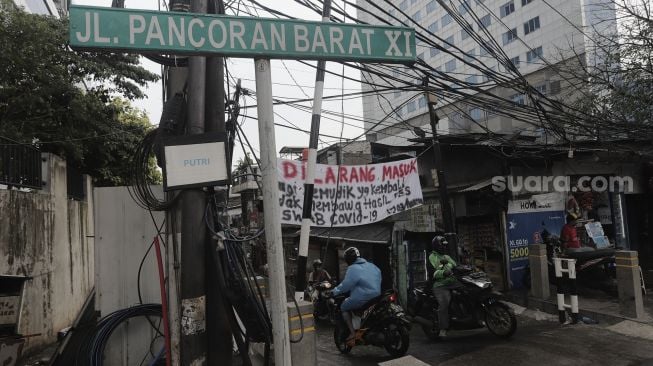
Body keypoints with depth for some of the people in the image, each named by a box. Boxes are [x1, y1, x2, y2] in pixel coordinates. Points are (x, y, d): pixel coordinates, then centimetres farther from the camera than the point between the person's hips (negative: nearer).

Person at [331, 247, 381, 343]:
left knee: (343, 307, 12)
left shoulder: (352, 269, -11)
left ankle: (352, 333, 0)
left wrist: (334, 291, 1)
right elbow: (378, 280, 19)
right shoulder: (372, 266, 12)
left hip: (361, 299, -8)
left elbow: (345, 285, -13)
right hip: (376, 297, 8)